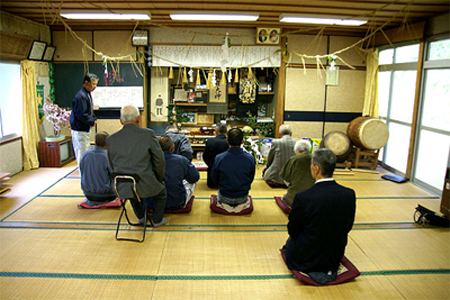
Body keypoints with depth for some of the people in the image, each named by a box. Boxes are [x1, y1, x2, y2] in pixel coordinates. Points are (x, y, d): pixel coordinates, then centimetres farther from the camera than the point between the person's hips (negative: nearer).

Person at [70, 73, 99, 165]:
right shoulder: (80, 96, -21)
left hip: (86, 129, 10)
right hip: (79, 130, -10)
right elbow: (81, 115, -26)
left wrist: (94, 119, 5)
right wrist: (92, 122, -13)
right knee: (82, 154, -3)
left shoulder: (87, 94, 11)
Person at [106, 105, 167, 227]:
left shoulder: (111, 139, -1)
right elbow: (159, 160, -5)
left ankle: (141, 217, 55)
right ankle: (157, 220, 43)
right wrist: (159, 178, 12)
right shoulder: (148, 134, -10)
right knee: (161, 190, 31)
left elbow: (113, 166, 9)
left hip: (122, 189, 4)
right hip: (145, 186, -3)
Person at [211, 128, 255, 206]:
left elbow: (215, 180, -6)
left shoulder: (218, 158, -23)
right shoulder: (250, 159, -22)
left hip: (224, 199, 0)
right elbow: (251, 179, -3)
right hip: (242, 199, 1)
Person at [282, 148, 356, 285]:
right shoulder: (349, 194, -14)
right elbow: (348, 227, 0)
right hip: (335, 257, 4)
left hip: (306, 260, -4)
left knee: (290, 241, 27)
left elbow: (293, 231, -12)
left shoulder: (303, 197, -27)